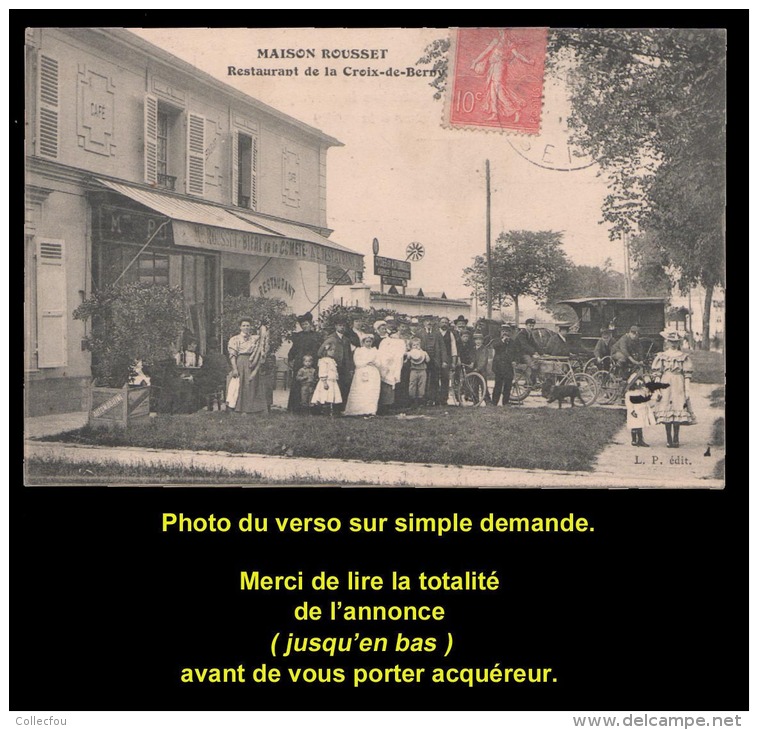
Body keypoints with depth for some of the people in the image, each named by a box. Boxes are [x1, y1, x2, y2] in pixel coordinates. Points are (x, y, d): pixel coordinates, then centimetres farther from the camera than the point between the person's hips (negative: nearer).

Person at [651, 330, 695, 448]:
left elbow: (657, 374, -6)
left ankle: (669, 440, 8)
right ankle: (675, 440, 6)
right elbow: (687, 375, -3)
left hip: (665, 385, 0)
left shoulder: (661, 356, -5)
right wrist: (687, 391, 0)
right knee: (678, 411, 7)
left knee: (666, 413, 7)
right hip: (679, 386, 0)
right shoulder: (684, 356, -2)